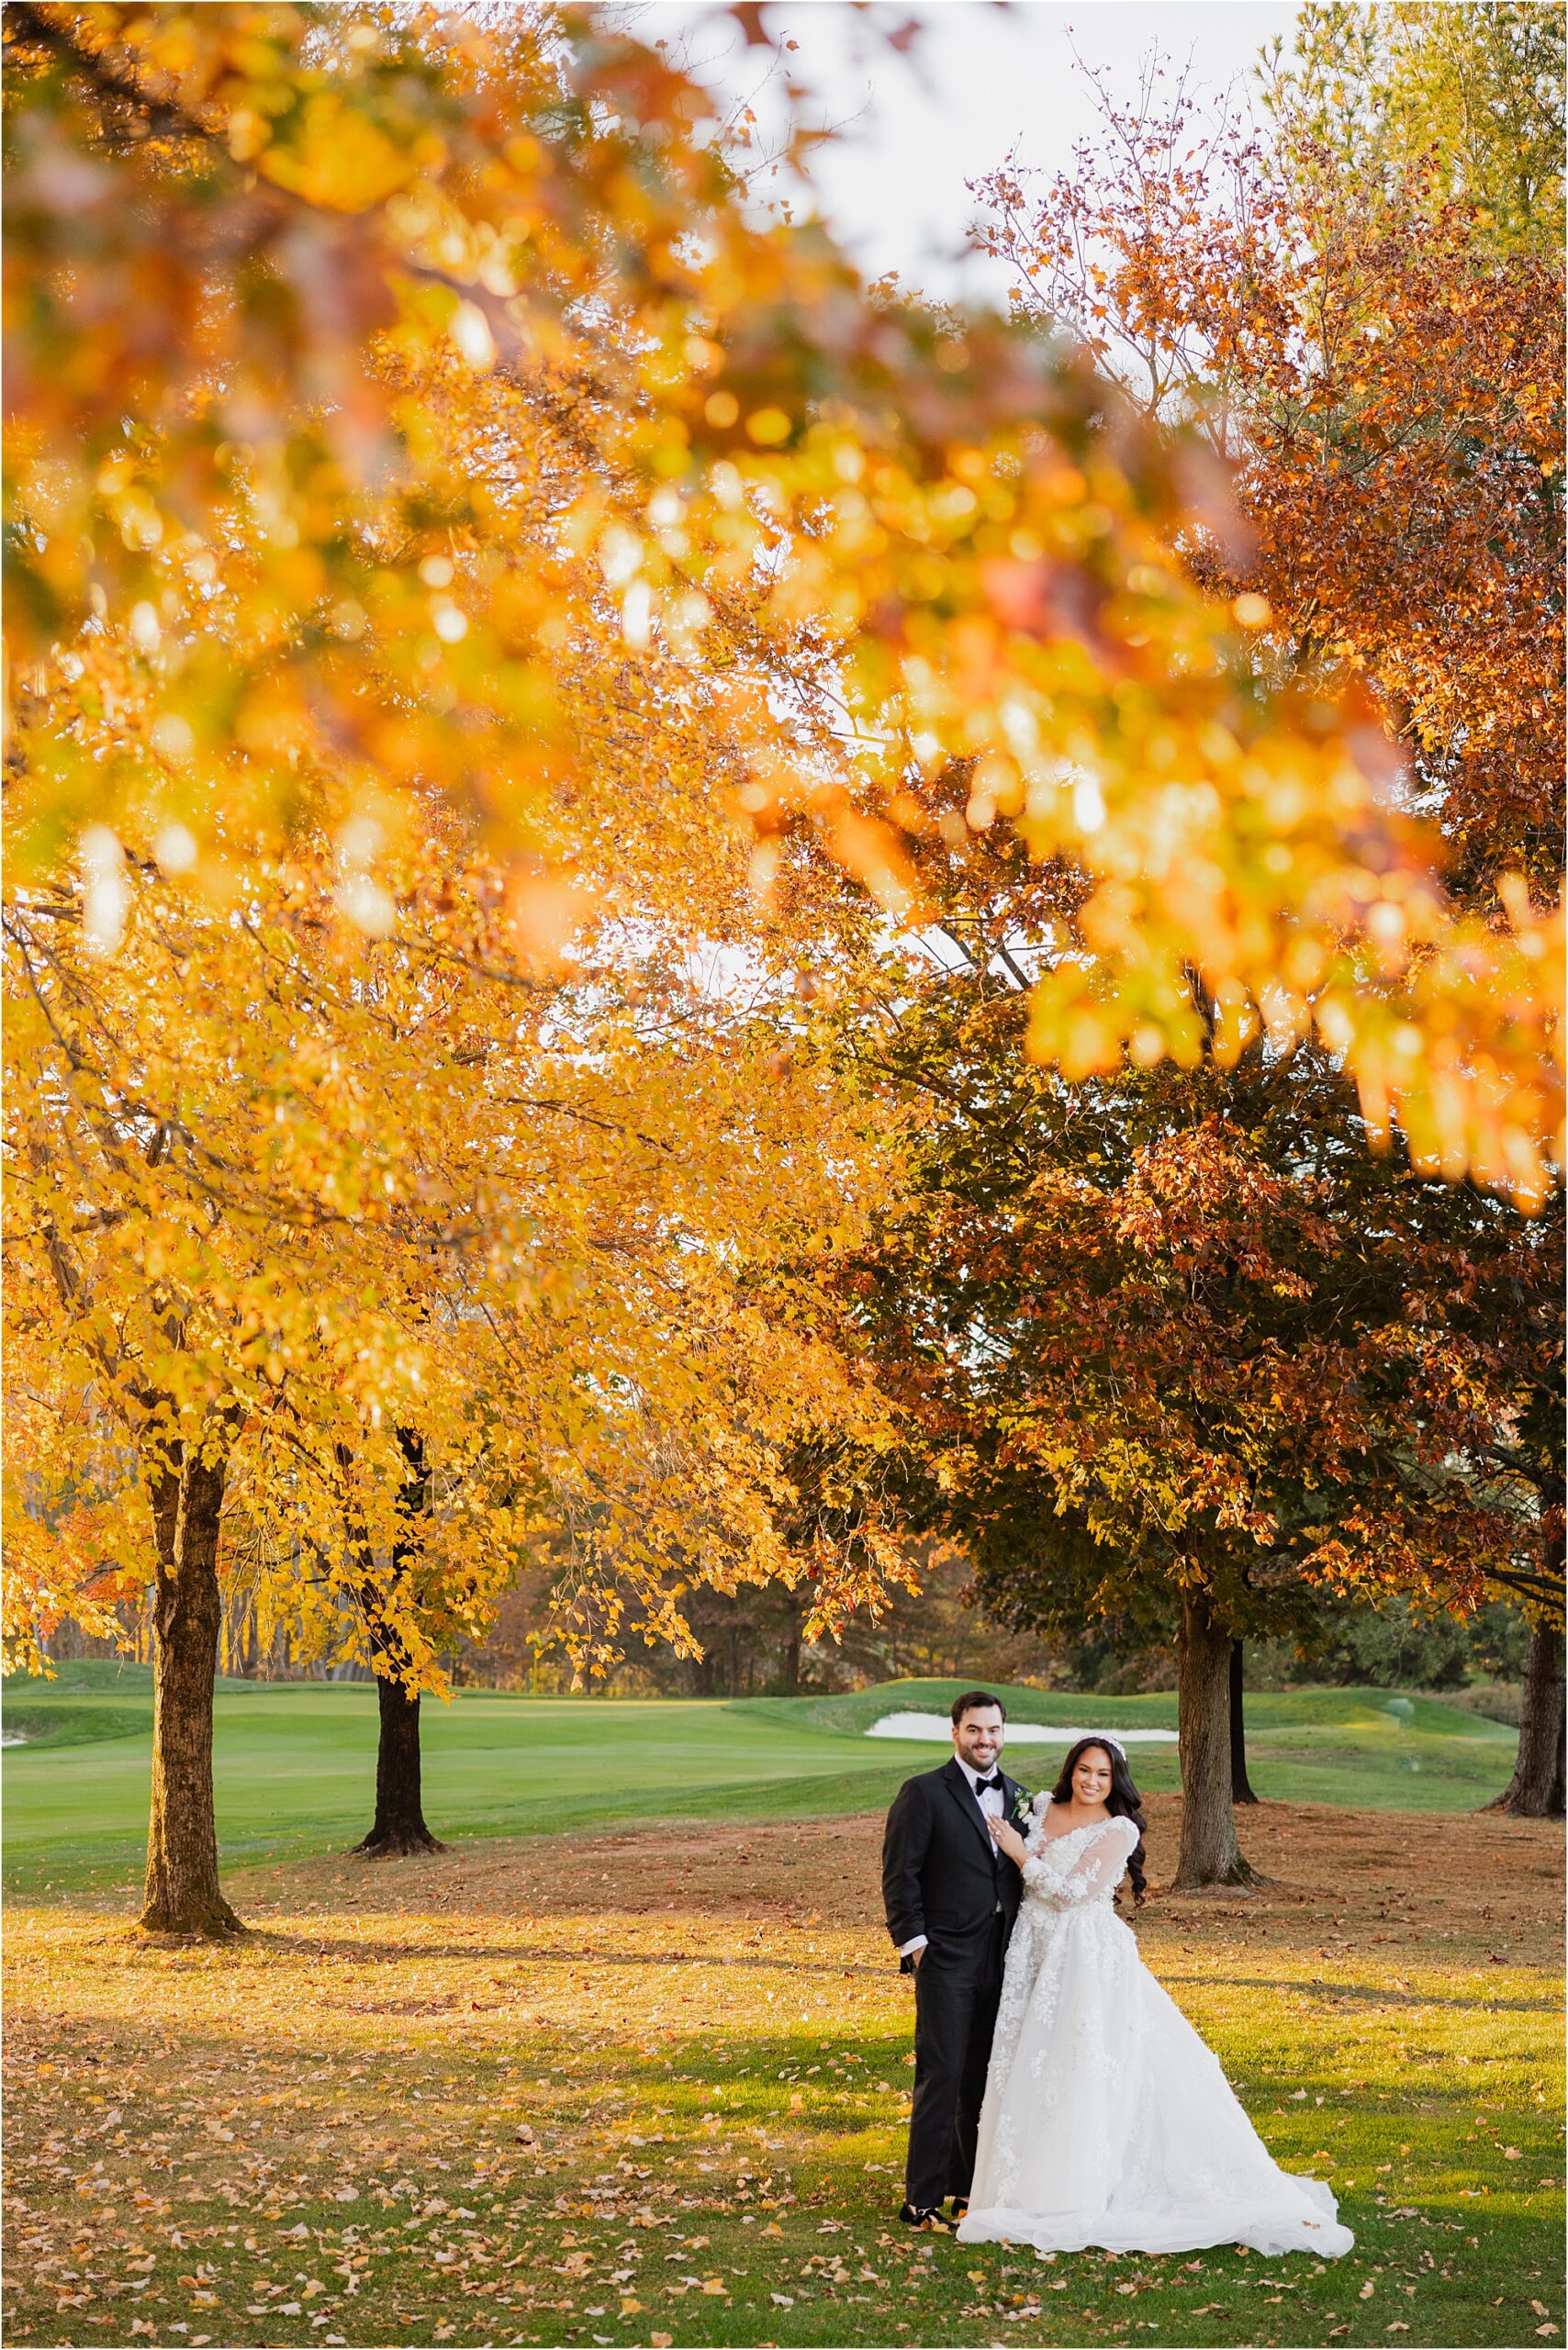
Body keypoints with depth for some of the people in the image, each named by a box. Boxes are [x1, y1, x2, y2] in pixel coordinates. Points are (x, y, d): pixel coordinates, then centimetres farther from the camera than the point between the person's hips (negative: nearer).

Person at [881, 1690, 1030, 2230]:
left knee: (984, 2081, 13)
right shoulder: (924, 1794, -6)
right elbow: (899, 1875, -8)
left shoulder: (1014, 1796, 13)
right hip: (947, 1959, -6)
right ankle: (922, 2201, -2)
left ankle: (967, 2185, 24)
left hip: (1002, 1959, 6)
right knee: (941, 2078, -7)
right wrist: (914, 1942, -13)